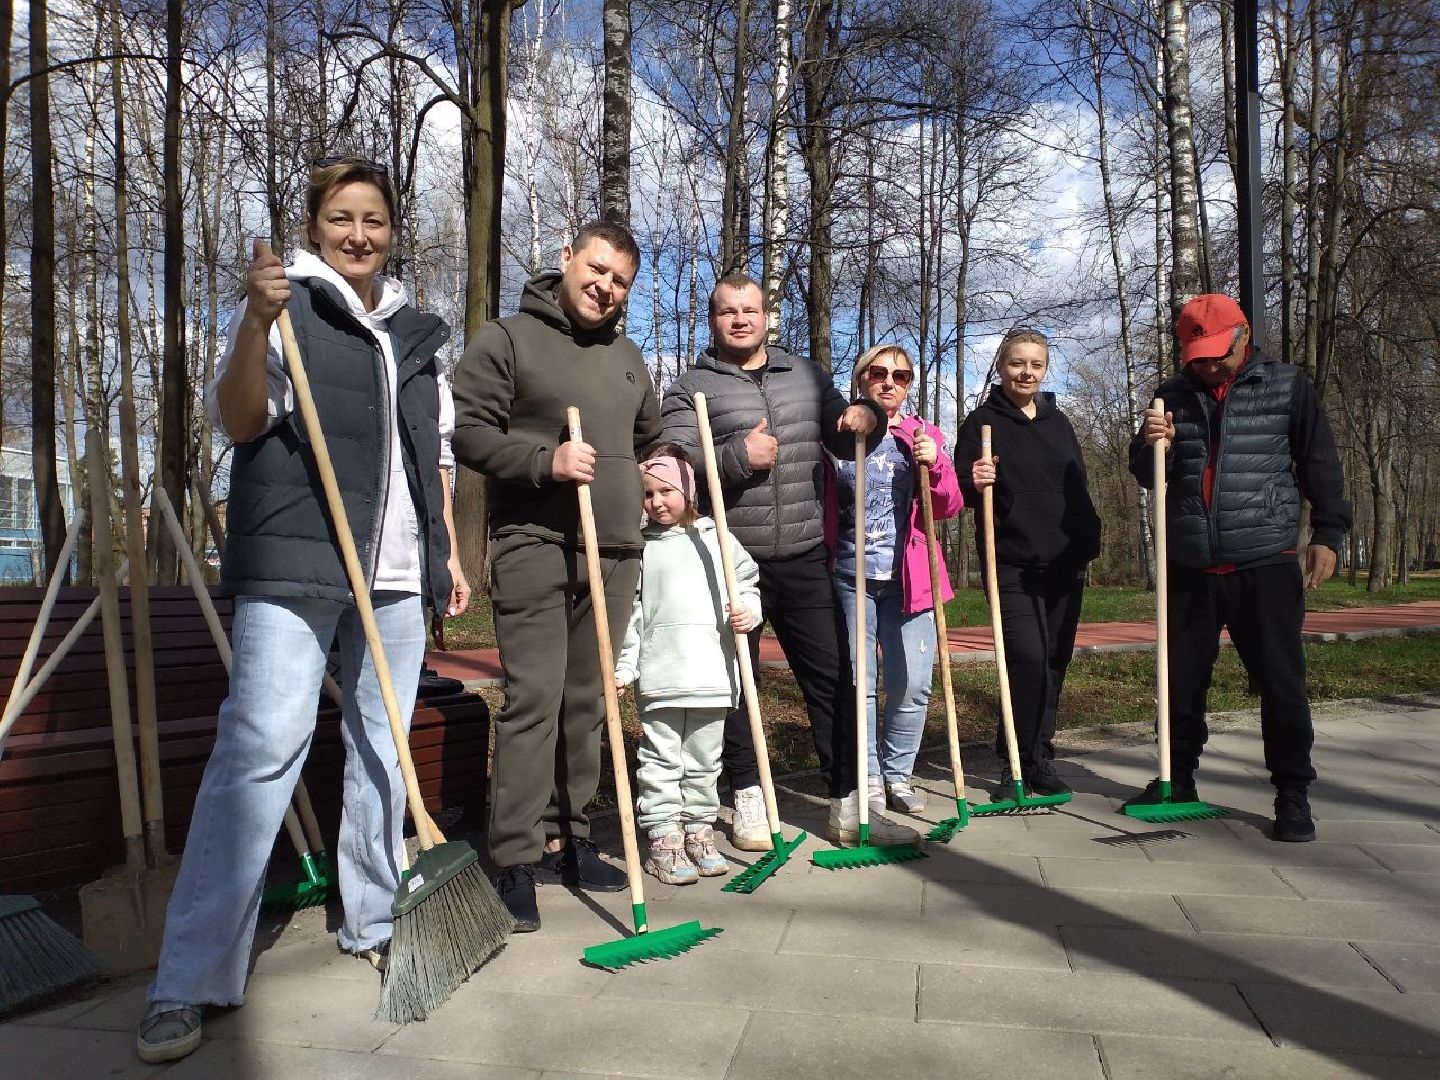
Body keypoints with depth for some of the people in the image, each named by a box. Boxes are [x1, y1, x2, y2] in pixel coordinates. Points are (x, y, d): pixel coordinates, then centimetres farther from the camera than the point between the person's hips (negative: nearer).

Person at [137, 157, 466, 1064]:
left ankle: (372, 923, 24)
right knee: (263, 744, -12)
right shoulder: (288, 304, 3)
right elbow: (239, 421, -6)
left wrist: (450, 550, 16)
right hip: (293, 562, -5)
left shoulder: (417, 332, 18)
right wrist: (257, 322, -20)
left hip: (397, 569, 5)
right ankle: (190, 979, -4)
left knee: (383, 744, 9)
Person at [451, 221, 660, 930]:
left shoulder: (627, 356, 21)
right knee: (532, 702, -9)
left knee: (586, 705, 9)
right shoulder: (505, 339, 2)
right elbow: (470, 435, -7)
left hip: (615, 553, 6)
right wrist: (546, 462, -18)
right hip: (534, 548, -6)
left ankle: (565, 838, 20)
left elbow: (652, 434, 35)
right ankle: (516, 860, 0)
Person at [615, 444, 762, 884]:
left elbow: (748, 582, 14)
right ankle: (663, 838, 12)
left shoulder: (717, 539, 8)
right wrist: (622, 666, -4)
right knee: (661, 760, 3)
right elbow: (629, 613, 2)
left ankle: (699, 830, 26)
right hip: (659, 678, -2)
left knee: (704, 760, 13)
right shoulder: (640, 547, 3)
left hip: (713, 674, 2)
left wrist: (749, 610, -7)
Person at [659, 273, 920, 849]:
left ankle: (848, 807, 14)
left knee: (834, 677, 4)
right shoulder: (689, 389, 2)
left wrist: (867, 418, -1)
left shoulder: (807, 375, 15)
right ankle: (748, 801, 22)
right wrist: (737, 455, -21)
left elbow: (845, 443, 21)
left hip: (804, 559, 3)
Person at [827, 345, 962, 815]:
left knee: (913, 684, -1)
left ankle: (897, 774, 17)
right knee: (858, 683, 2)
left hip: (908, 578, 1)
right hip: (851, 576, -1)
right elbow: (821, 506, 8)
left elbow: (949, 508, 3)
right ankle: (868, 777, 14)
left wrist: (934, 465, -14)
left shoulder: (926, 436, 9)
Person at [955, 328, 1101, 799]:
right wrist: (974, 481, -26)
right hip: (1012, 564, -5)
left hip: (1065, 564, 5)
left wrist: (1089, 541, 13)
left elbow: (1078, 490, 20)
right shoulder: (982, 422, 0)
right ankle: (1018, 765, -1)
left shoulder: (1059, 423, 15)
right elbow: (962, 491, -5)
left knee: (1054, 663, 8)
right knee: (1028, 658, -16)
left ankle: (1039, 760, 20)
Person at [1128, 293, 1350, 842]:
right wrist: (1151, 444, -11)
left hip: (1266, 564, -3)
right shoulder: (1173, 395, 9)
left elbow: (1320, 463, 4)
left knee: (1281, 681, -1)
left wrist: (1327, 534, -3)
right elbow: (1147, 477, 10)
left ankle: (1293, 793, 12)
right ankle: (1178, 777, 26)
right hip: (1189, 566, 3)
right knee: (1182, 678, 10)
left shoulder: (1287, 385, 2)